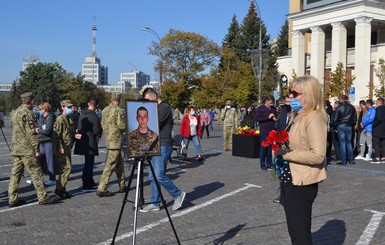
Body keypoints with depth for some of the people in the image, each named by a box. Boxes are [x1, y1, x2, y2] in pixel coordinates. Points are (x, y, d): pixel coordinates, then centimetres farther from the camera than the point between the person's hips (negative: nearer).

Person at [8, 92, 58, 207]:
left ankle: (13, 199, 12)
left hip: (15, 149, 9)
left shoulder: (14, 113, 14)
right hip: (27, 149, -8)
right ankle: (43, 197, 3)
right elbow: (31, 133, -17)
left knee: (15, 174, 9)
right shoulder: (28, 113, -13)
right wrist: (36, 149, -14)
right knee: (36, 173, -2)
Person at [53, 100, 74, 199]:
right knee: (67, 167, -12)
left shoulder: (69, 119, 16)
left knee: (65, 168, 11)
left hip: (68, 147, 9)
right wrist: (60, 147, -23)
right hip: (62, 149, -9)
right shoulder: (60, 119, -12)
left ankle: (61, 188, 19)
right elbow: (57, 134, -18)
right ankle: (59, 189, -5)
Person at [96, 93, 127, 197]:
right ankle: (101, 189, -4)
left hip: (108, 140, 8)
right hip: (115, 141, -8)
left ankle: (122, 186, 25)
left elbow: (103, 124, 15)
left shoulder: (105, 110, 9)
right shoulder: (118, 110, -15)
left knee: (119, 164, 18)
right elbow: (122, 125, -19)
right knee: (110, 165, -5)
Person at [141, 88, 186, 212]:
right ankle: (155, 203, 14)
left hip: (163, 146, -9)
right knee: (153, 176, 8)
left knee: (159, 176, -12)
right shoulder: (155, 108, 19)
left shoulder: (164, 107, -11)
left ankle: (178, 194, 7)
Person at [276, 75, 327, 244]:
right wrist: (282, 150, 5)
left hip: (302, 184, -10)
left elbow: (317, 155, -28)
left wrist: (286, 153, -21)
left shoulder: (314, 118, -19)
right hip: (292, 180, 10)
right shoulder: (301, 116, 11)